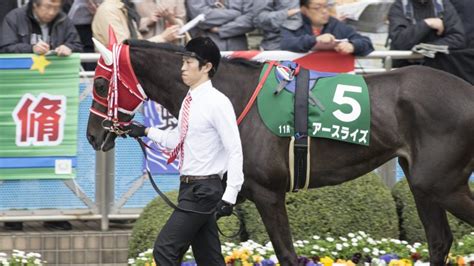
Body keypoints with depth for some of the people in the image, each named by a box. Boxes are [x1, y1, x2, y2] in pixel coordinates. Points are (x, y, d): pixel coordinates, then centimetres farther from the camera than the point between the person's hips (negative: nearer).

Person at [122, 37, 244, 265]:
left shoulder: (217, 103, -14)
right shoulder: (190, 101, 11)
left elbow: (234, 151, -18)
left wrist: (229, 196, -24)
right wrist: (147, 132, 16)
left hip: (203, 190, -9)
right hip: (189, 187, 9)